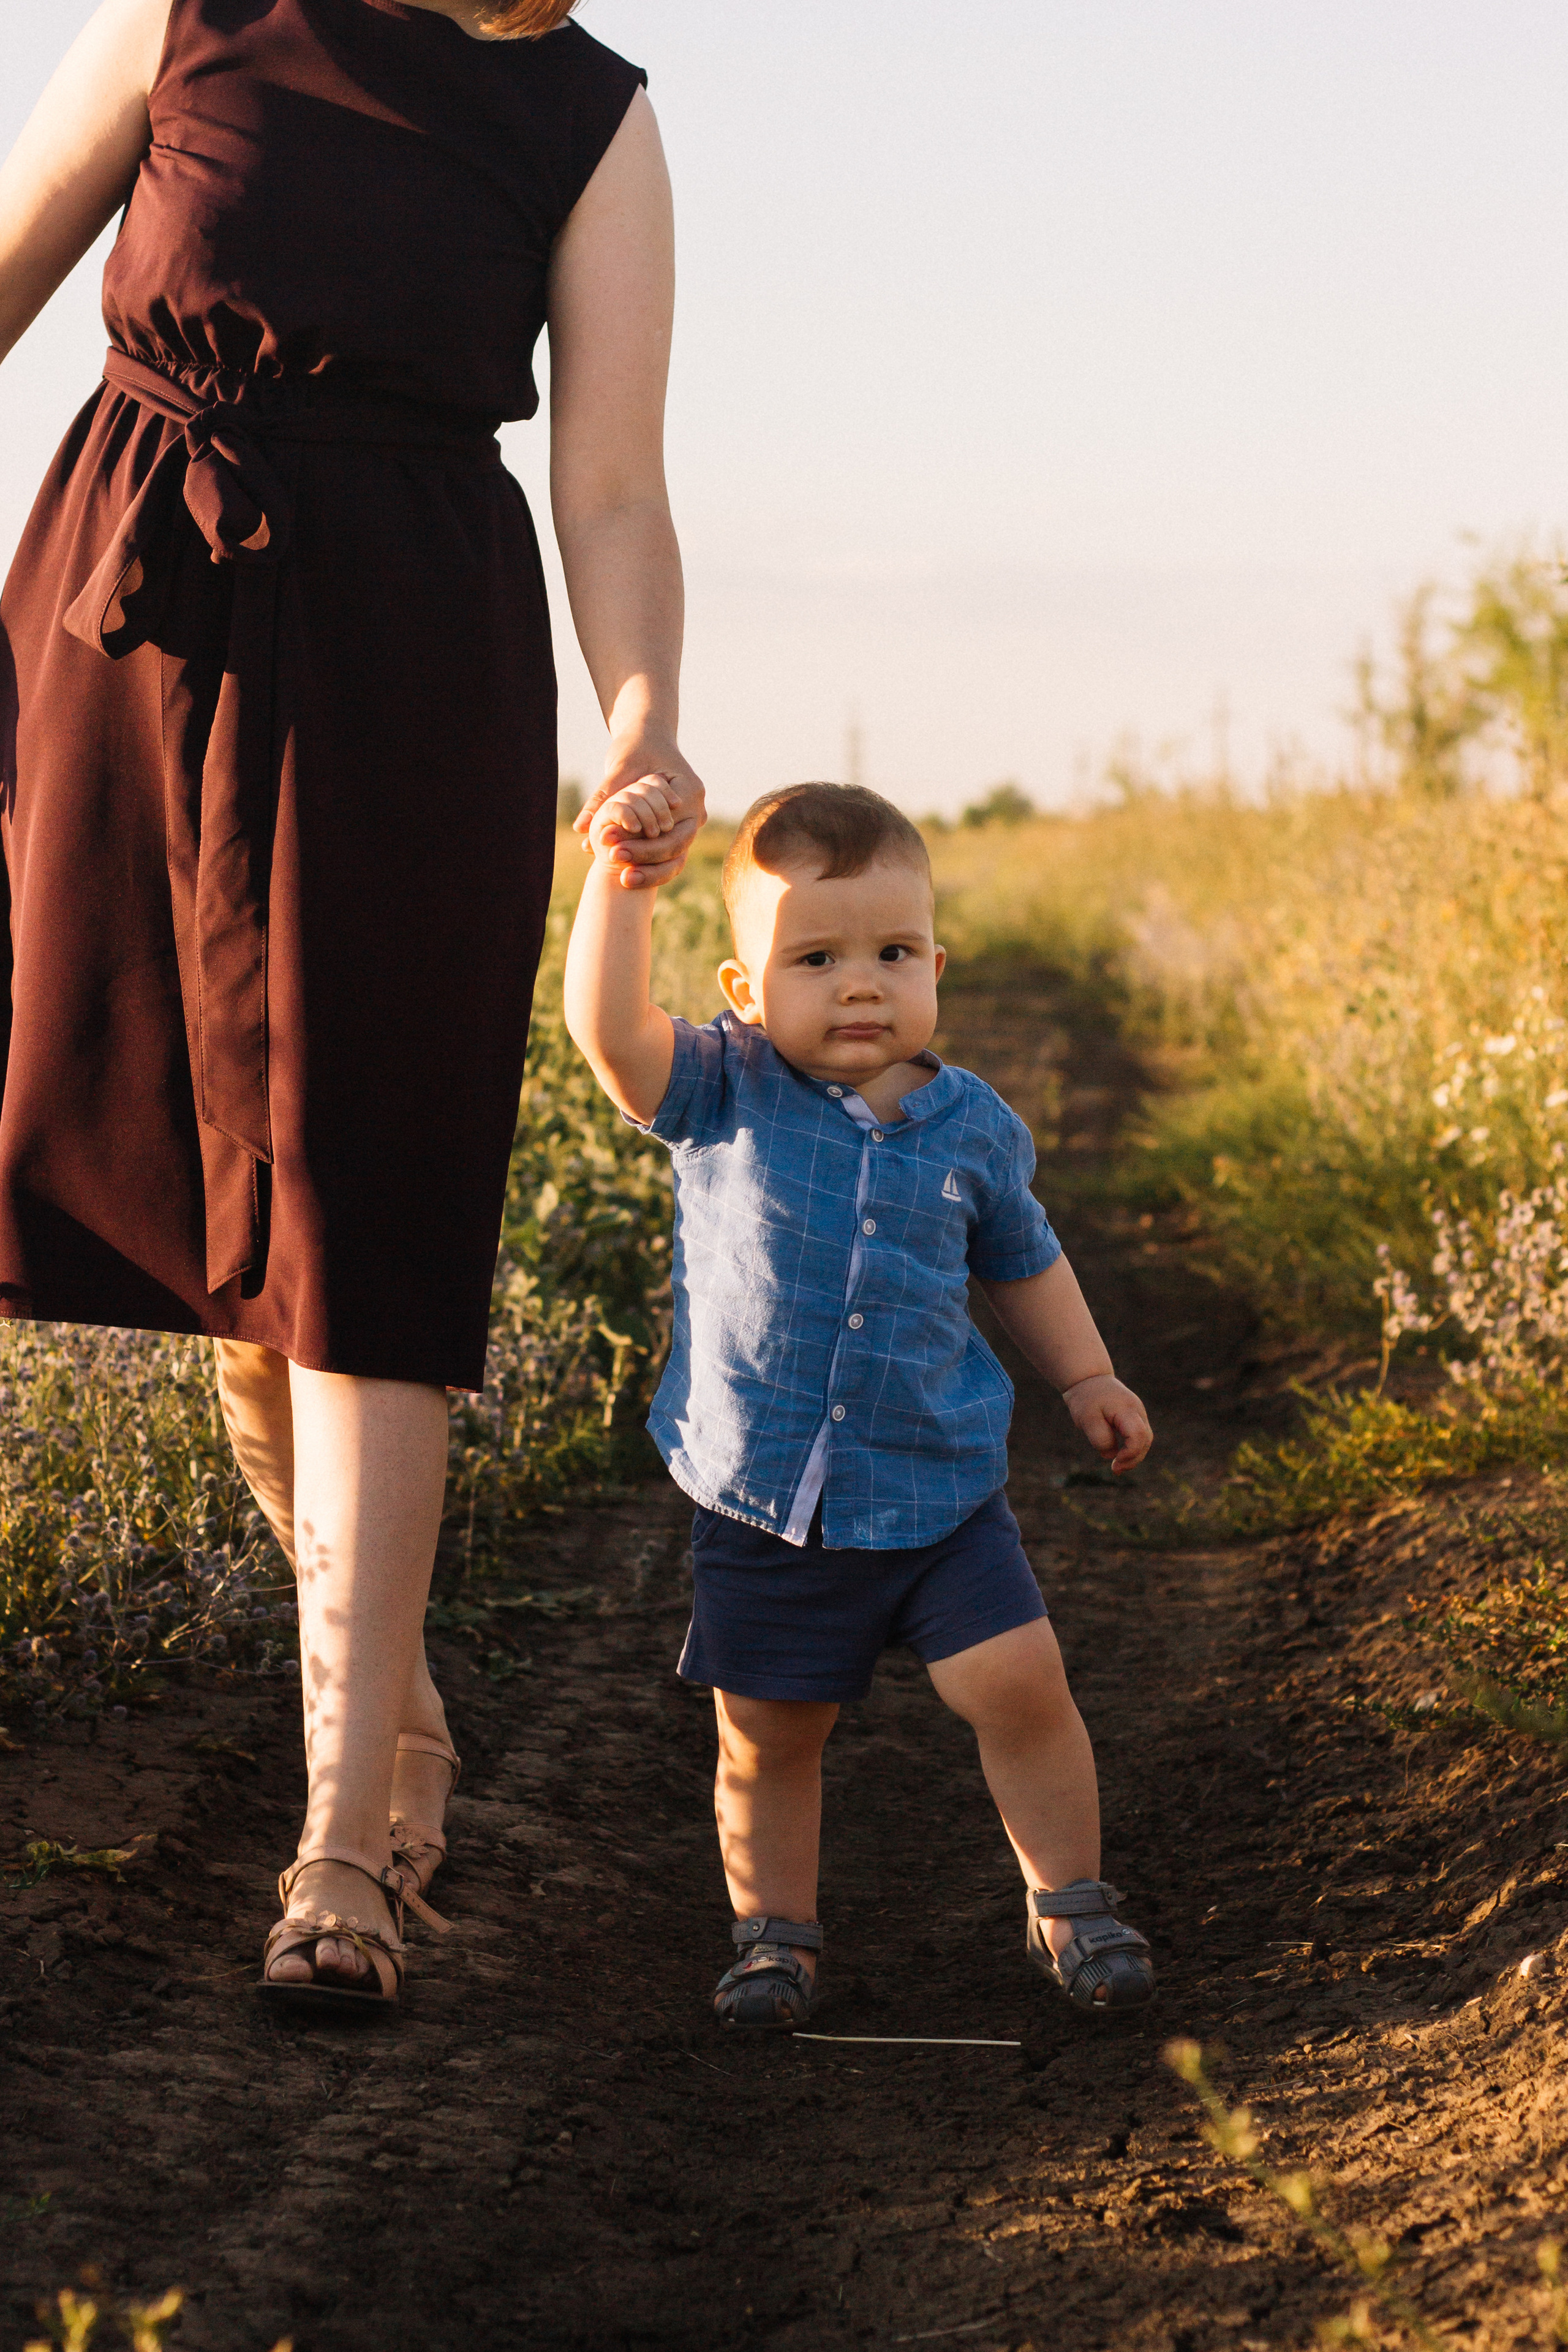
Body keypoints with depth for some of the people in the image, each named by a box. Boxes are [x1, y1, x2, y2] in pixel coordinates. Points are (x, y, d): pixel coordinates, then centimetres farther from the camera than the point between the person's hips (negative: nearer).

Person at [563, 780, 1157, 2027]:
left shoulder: (973, 1126, 1)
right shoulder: (724, 1095, -8)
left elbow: (1023, 1260, 18)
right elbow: (609, 1029, -26)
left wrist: (1088, 1377, 16)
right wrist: (619, 879, -33)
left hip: (936, 1489, 1)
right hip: (767, 1501, -1)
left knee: (1018, 1684, -5)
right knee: (767, 1732, 6)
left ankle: (1071, 1901, 15)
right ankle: (776, 1927, 27)